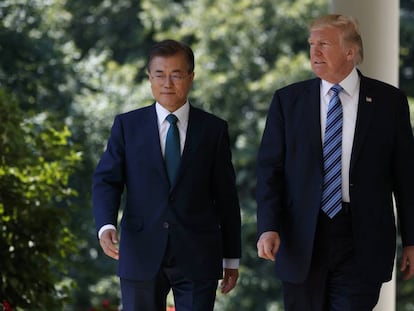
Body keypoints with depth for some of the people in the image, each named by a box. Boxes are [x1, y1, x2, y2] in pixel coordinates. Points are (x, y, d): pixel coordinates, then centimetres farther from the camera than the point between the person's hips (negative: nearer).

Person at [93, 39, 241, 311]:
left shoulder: (214, 129, 5)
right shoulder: (127, 125, 6)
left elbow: (226, 195, 7)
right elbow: (107, 181, 1)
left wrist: (231, 257, 7)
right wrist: (106, 226, -19)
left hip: (197, 258, 0)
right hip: (141, 256, 0)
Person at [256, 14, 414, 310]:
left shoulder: (389, 101, 2)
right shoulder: (288, 100, 5)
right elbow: (270, 168, 2)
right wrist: (268, 227, -12)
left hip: (362, 242, -1)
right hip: (301, 241, 2)